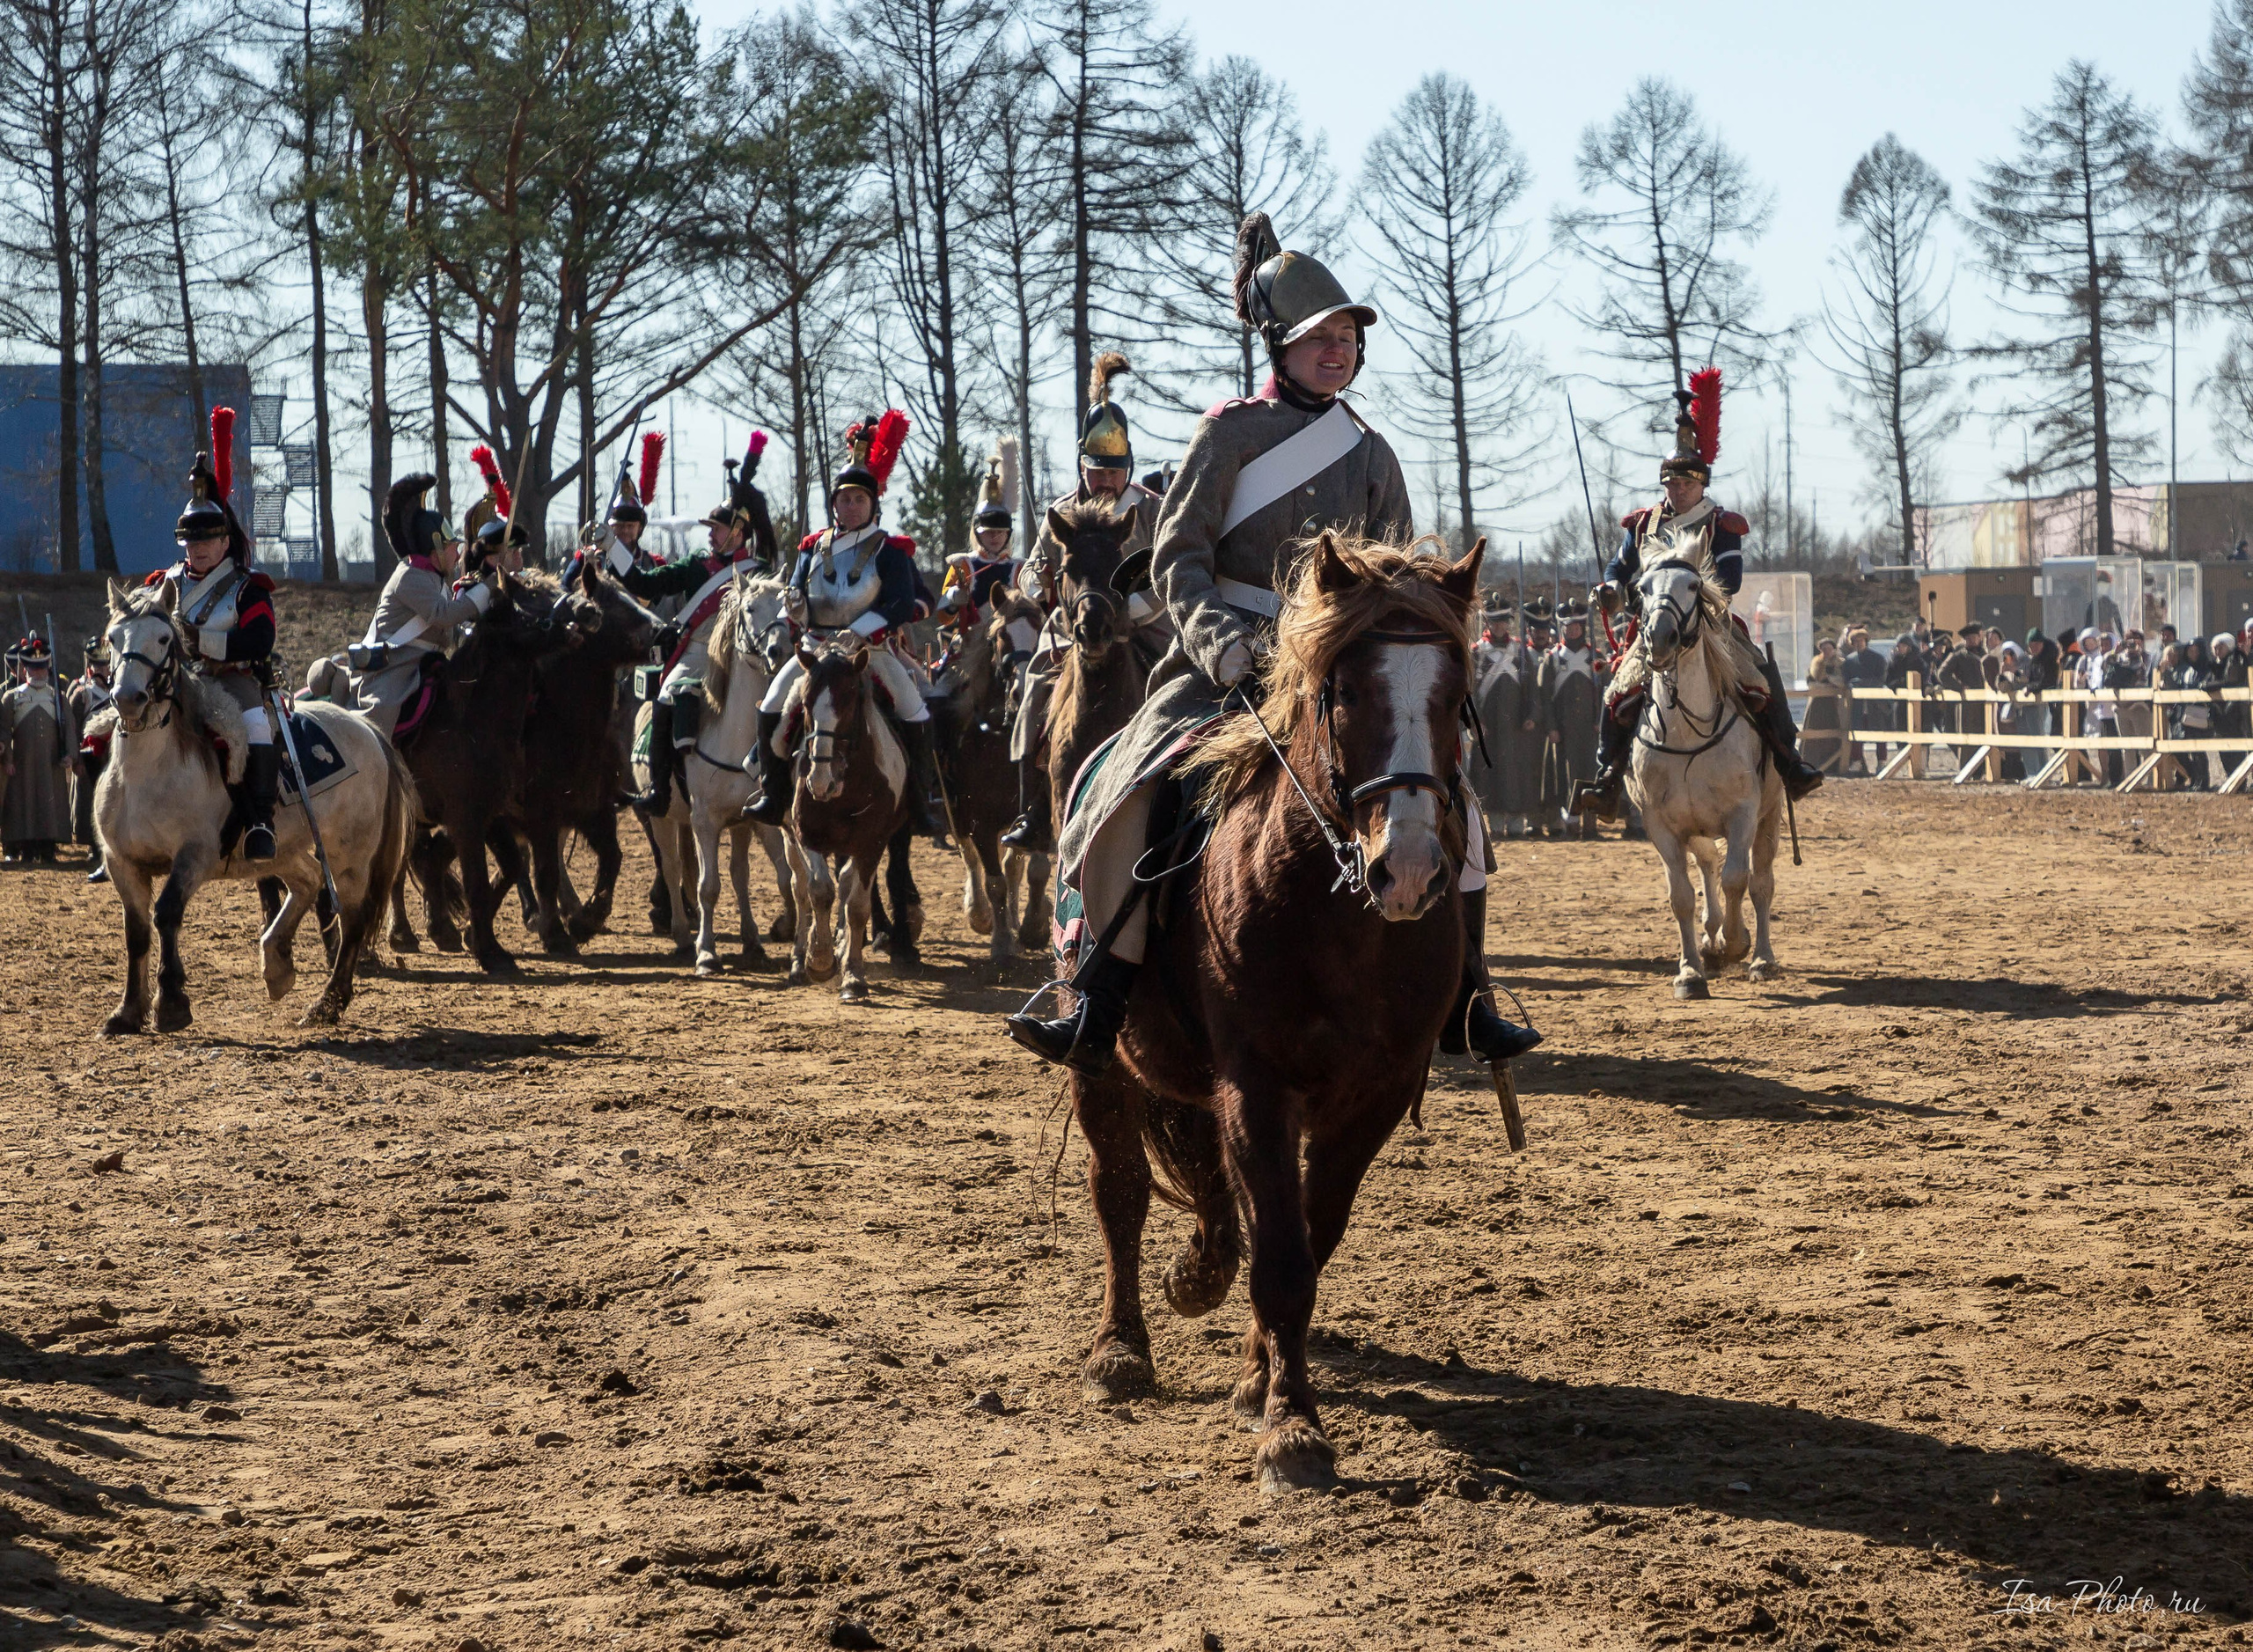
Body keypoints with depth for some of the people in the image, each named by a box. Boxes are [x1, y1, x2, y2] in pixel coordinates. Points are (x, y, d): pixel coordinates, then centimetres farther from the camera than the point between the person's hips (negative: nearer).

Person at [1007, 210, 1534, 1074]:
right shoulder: (1229, 434, 0)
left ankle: (1462, 1005, 5)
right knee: (1129, 794, -24)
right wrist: (1222, 640, -22)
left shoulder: (1370, 454, 12)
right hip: (1227, 661, -3)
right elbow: (1178, 556, -5)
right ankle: (1098, 1014, -19)